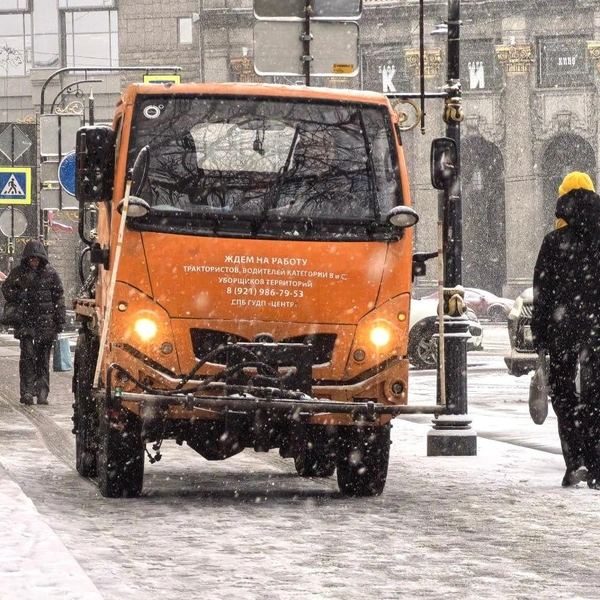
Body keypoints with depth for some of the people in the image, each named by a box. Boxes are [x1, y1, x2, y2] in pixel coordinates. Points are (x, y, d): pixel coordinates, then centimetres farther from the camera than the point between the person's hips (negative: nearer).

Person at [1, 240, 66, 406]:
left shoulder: (50, 272, 5)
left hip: (45, 321, 1)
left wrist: (60, 320, 5)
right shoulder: (19, 272, 3)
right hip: (25, 320, -1)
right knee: (27, 354, -11)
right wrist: (18, 295, -9)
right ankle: (26, 391, -11)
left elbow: (59, 296, 9)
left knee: (43, 356, 4)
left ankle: (42, 392, 10)